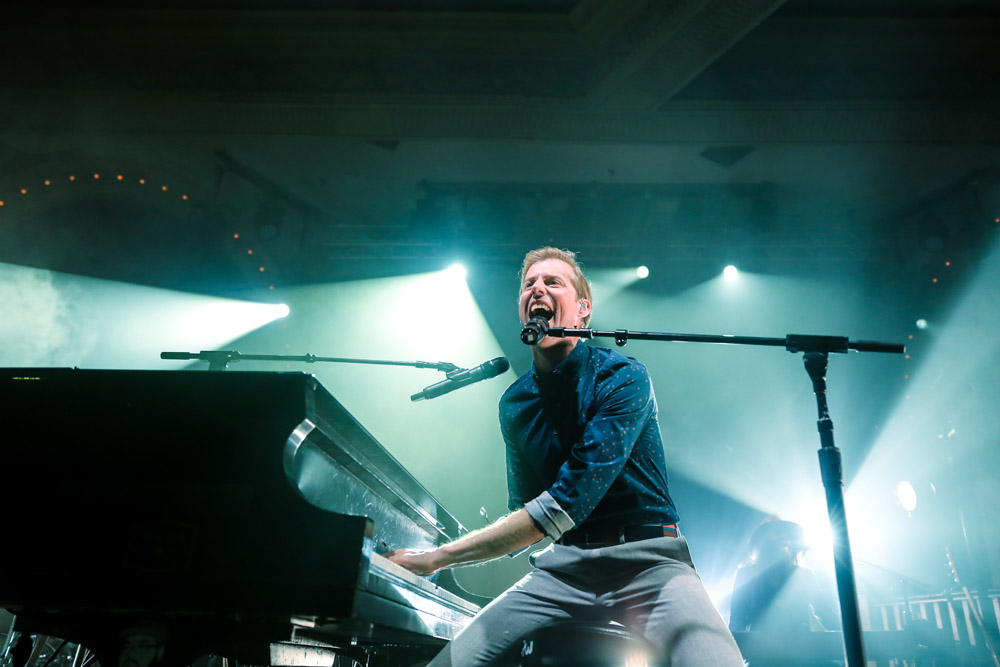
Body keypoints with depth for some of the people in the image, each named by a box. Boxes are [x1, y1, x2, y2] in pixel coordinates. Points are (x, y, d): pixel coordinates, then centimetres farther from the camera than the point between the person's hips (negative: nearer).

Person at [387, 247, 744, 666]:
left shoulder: (622, 378, -12)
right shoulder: (514, 404, 7)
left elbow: (568, 504, -21)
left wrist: (439, 557, -19)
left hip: (647, 559, -4)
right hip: (564, 563, 4)